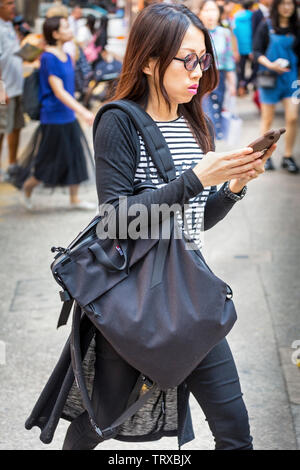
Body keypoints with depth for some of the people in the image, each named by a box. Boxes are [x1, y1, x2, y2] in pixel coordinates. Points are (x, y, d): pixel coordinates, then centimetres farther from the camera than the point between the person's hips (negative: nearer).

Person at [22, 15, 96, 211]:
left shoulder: (66, 56, 7)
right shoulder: (49, 58, -19)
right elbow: (58, 91, -24)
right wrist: (83, 112, -29)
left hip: (69, 117, 8)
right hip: (54, 119, -8)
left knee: (75, 156, 10)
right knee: (53, 161, 2)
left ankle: (75, 199, 19)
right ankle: (29, 186, 26)